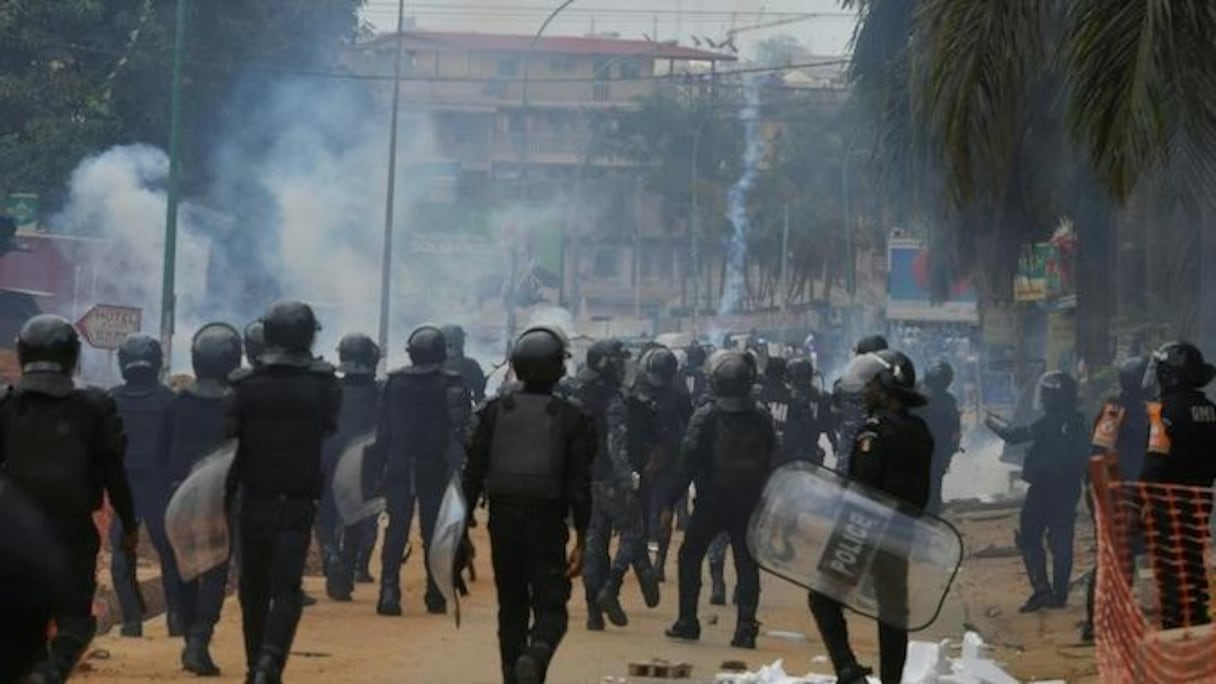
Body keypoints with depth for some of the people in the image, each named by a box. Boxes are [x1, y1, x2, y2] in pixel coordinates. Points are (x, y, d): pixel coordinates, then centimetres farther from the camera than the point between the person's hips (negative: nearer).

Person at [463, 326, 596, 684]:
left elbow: (473, 473, 3)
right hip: (548, 522, -2)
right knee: (550, 608, 0)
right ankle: (536, 653, -29)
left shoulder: (494, 411, 4)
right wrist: (581, 540, -2)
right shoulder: (571, 417, -2)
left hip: (503, 520, 2)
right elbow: (579, 484, -5)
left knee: (511, 610, 14)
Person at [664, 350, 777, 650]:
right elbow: (772, 460, 6)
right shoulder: (762, 417, 1)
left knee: (690, 557, 11)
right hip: (749, 502, 3)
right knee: (747, 563, 5)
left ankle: (688, 621, 8)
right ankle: (746, 627, -2)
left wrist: (671, 499, -7)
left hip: (711, 501, -3)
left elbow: (689, 462, -12)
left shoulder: (705, 417, -10)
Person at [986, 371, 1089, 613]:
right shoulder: (1079, 423, 7)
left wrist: (992, 421, 0)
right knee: (1061, 541, 9)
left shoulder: (1050, 423, -17)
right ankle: (1059, 594, 11)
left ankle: (1041, 589, -9)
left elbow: (1014, 435, -15)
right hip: (1068, 491, 7)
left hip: (1043, 490, -7)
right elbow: (1084, 459, 16)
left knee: (1029, 538, 1)